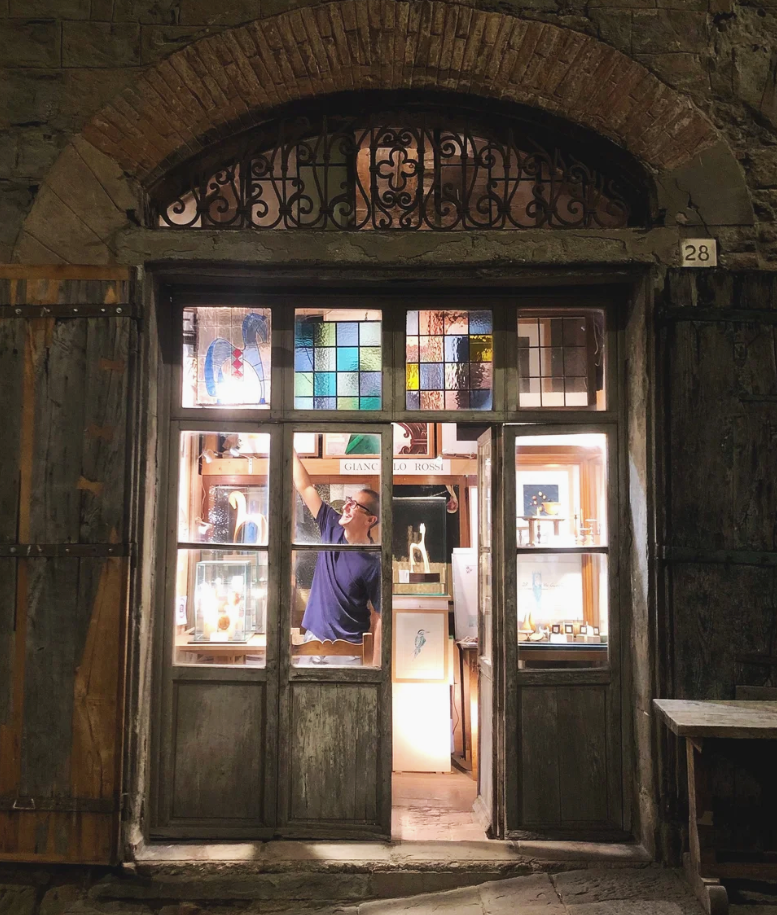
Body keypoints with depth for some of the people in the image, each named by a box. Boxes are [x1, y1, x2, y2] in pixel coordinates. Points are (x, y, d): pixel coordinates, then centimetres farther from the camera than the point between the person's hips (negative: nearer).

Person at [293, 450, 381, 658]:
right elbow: (304, 487, 1)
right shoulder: (332, 527, -3)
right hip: (314, 636, 5)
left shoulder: (374, 564, -18)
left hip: (348, 647, -5)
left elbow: (380, 618, -15)